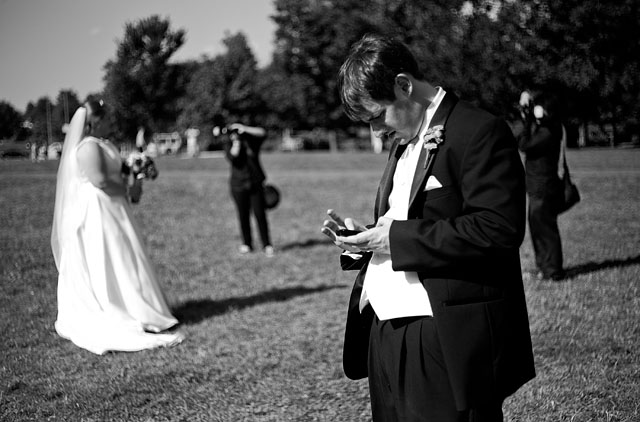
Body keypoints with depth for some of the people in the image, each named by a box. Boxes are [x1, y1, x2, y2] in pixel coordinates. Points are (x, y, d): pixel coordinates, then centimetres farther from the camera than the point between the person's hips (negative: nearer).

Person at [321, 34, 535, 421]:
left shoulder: (480, 132, -11)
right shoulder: (403, 142, 19)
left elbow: (499, 230, -22)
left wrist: (397, 238, -19)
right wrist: (364, 237, 7)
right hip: (386, 338, 9)